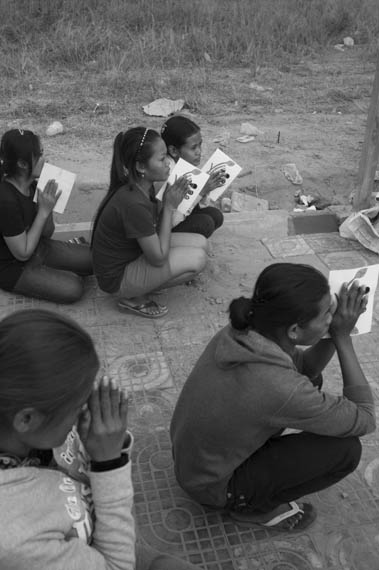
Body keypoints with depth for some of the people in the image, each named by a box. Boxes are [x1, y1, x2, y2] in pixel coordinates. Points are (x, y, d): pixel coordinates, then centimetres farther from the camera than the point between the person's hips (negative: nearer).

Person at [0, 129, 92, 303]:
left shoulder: (32, 185, -6)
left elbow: (47, 233, 3)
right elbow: (23, 253, -23)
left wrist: (47, 206, -17)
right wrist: (43, 211, -24)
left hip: (36, 248, 7)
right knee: (73, 289, -19)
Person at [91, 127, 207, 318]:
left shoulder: (143, 187, -4)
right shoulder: (133, 204, -32)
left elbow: (155, 231, 3)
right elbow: (159, 258, -25)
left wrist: (169, 204, -12)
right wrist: (169, 207, -20)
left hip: (131, 253, 9)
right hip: (117, 277, -9)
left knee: (200, 242, 1)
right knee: (197, 258, -18)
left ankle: (138, 288, 6)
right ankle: (133, 298, -4)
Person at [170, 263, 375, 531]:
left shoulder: (241, 332, -17)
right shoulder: (280, 389, -38)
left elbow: (305, 366, 1)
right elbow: (365, 420, -21)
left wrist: (335, 333, -16)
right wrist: (343, 338, -21)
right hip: (214, 486, -7)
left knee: (312, 381, 7)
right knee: (345, 449, -13)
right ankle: (253, 506, 4)